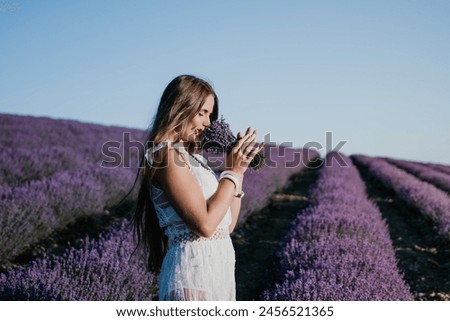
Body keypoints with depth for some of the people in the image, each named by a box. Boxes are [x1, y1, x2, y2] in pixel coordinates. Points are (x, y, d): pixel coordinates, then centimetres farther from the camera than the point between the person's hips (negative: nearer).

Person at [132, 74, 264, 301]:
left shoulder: (193, 156, 14)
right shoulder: (167, 154, -12)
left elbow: (227, 225, 14)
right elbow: (204, 224, -20)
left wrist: (237, 171, 7)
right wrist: (233, 172, -10)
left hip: (220, 267, 9)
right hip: (195, 269, -9)